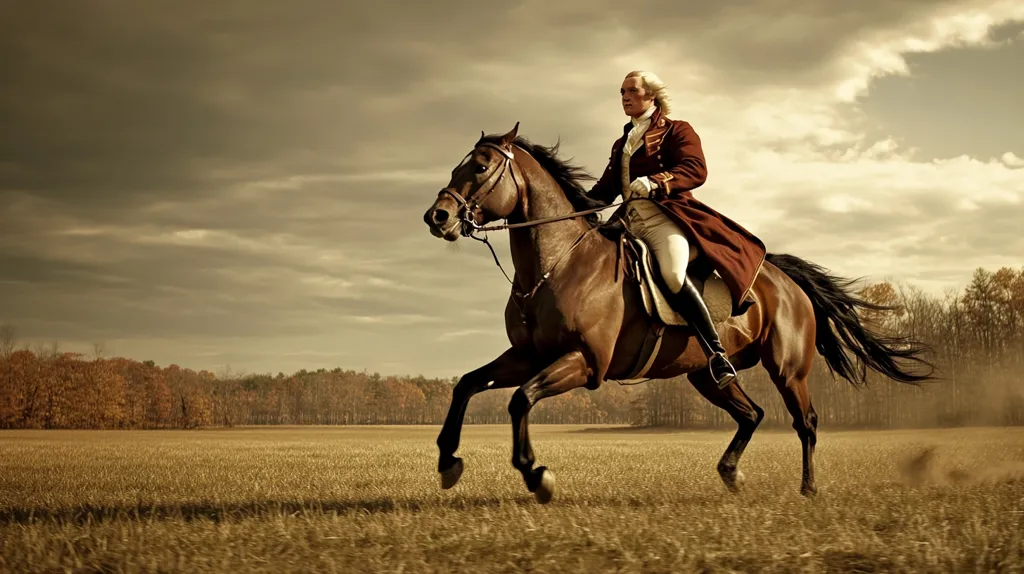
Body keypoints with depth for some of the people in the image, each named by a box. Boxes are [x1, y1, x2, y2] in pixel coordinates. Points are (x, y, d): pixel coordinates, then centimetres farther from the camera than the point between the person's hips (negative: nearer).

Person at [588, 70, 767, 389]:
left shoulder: (677, 131, 7)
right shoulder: (621, 144, 28)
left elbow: (695, 170, -11)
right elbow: (605, 188, 21)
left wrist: (655, 182, -29)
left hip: (665, 216, -8)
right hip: (629, 221, 8)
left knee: (673, 274, -34)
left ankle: (717, 353, -31)